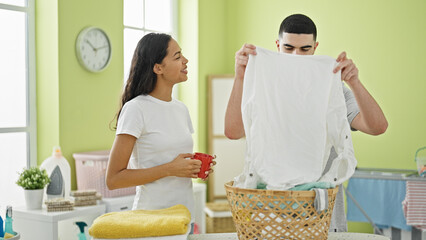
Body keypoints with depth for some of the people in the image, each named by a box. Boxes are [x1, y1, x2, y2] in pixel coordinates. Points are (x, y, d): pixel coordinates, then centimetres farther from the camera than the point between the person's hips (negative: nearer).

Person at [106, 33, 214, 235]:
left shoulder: (181, 109, 9)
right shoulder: (136, 108, -12)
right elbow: (113, 179, -15)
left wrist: (196, 167, 0)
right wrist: (169, 169, -20)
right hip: (152, 221, -6)